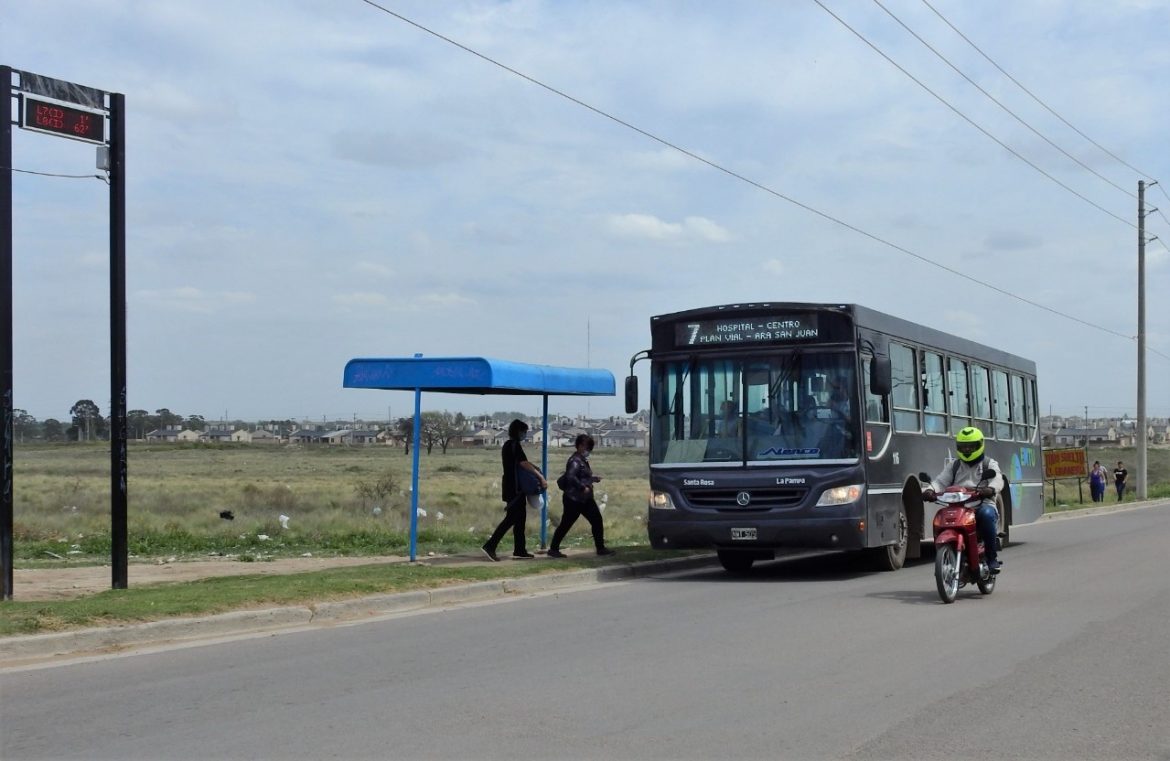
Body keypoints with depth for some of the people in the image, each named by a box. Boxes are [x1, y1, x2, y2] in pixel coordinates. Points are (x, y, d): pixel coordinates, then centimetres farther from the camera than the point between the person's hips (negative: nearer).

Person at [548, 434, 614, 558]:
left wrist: (594, 479, 15)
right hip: (574, 499, -10)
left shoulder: (583, 460, 15)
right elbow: (570, 477, -30)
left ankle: (600, 548, 12)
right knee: (566, 524, -2)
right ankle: (553, 549, 8)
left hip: (585, 499, 10)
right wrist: (583, 488, -27)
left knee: (597, 521, 6)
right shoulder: (575, 461, -17)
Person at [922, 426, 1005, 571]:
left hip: (983, 505, -3)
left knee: (986, 514, -38)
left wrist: (991, 489, -33)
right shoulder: (954, 466, 23)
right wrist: (930, 490, -17)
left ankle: (992, 557, -24)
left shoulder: (989, 464, 13)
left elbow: (997, 479, -8)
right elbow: (941, 480, 7)